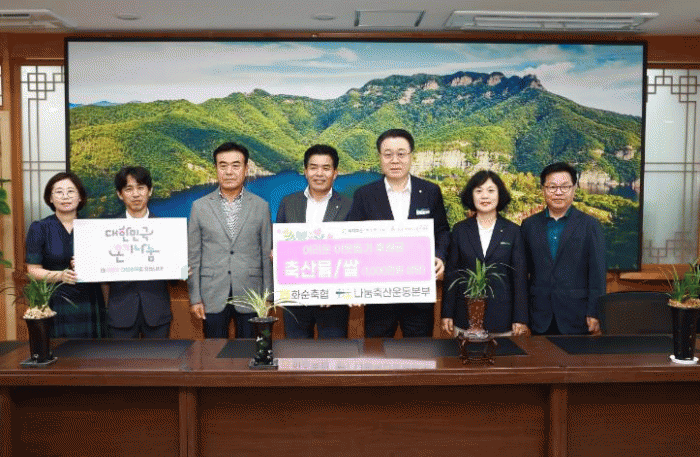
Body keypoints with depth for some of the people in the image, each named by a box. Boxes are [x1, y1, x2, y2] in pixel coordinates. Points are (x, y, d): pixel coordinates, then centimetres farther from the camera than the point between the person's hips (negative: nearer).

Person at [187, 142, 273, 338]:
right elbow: (193, 257, 5)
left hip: (250, 297, 0)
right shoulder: (200, 207, 4)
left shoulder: (261, 207, 4)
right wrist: (195, 298, 0)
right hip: (213, 298, 0)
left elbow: (267, 255, 6)